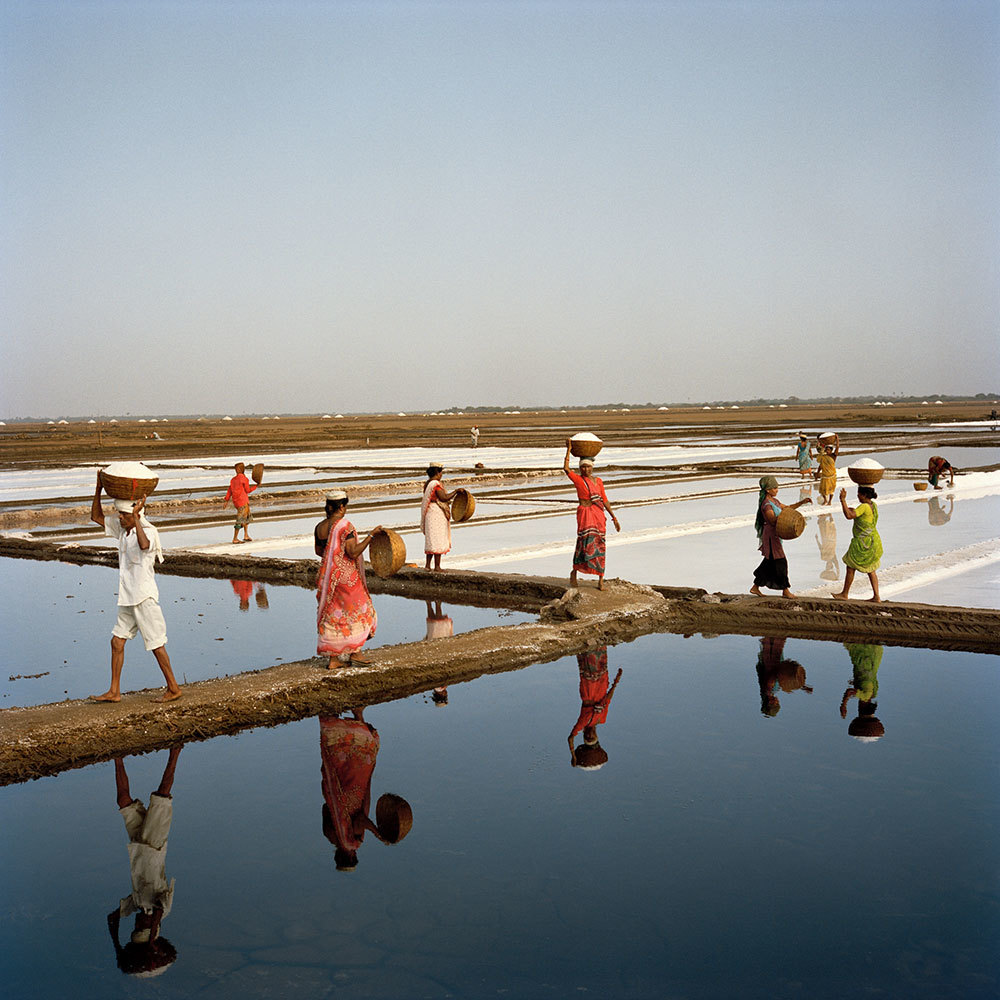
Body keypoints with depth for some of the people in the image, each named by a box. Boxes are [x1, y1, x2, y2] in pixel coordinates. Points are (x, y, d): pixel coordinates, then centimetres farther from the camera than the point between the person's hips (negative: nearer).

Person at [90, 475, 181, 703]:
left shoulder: (149, 531, -16)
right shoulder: (122, 528, 9)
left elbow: (143, 545, -39)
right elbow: (96, 517, 16)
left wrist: (136, 516, -34)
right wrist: (99, 489, 5)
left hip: (144, 596, -8)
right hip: (128, 598, 8)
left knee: (156, 643, -2)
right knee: (117, 641, 8)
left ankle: (173, 688, 9)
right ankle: (114, 691, 15)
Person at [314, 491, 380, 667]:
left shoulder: (319, 527, 5)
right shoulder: (345, 526, -17)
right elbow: (353, 552, -22)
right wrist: (370, 536, -19)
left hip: (327, 577, 7)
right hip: (347, 576, -7)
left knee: (333, 614, 11)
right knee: (356, 611, 9)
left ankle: (333, 657, 12)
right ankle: (353, 652, 10)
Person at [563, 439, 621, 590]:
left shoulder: (598, 480, 13)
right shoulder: (578, 479, 1)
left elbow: (604, 500, 16)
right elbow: (566, 468, -17)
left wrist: (614, 517, 14)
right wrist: (568, 449, -12)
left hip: (599, 515, 4)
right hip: (585, 514, -4)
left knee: (599, 547, 2)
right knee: (586, 542, -12)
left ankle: (600, 580, 6)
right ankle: (574, 572, 11)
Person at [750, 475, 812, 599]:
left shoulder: (774, 501, 14)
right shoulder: (766, 504, -17)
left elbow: (787, 508, 22)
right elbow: (773, 520, -26)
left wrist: (802, 502, 14)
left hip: (774, 535, 10)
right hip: (770, 534, -10)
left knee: (769, 562, 13)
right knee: (780, 562, -5)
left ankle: (755, 587, 20)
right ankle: (785, 590, 2)